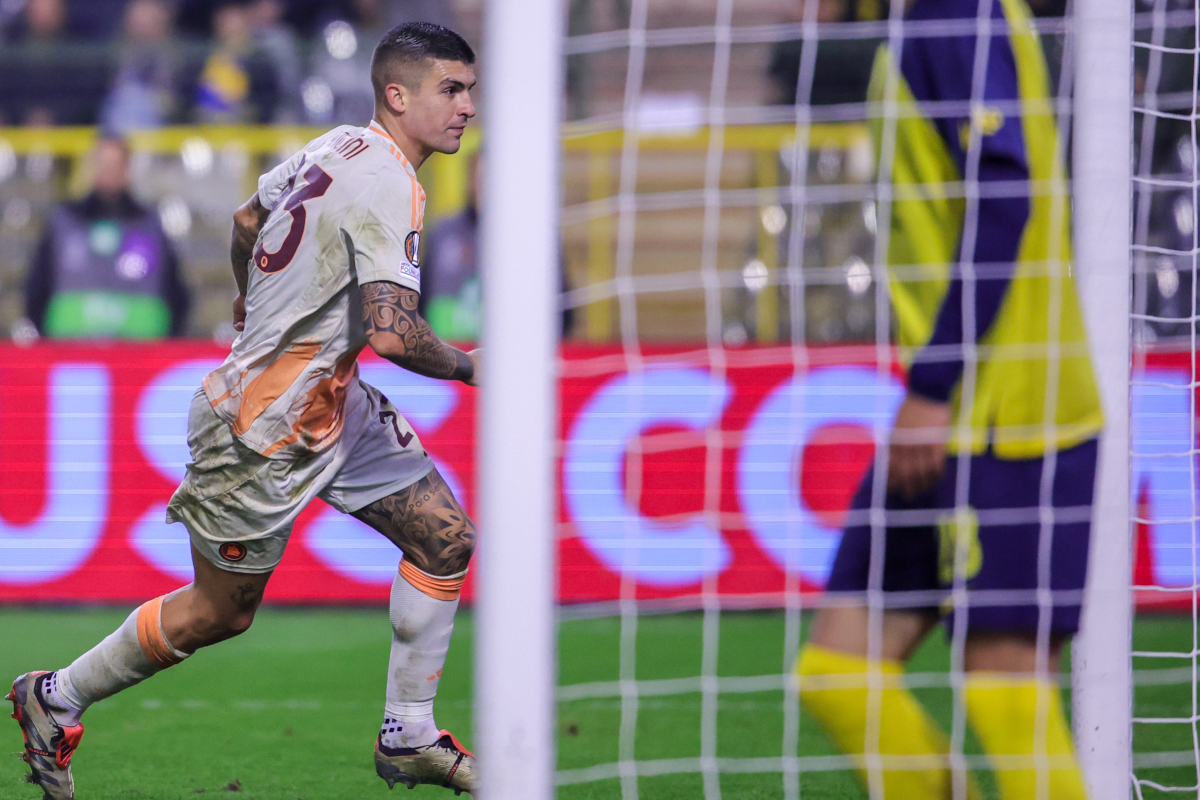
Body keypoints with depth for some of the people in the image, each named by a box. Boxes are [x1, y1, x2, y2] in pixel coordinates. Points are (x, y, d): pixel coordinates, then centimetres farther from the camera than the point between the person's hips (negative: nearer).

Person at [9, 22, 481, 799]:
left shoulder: (339, 146, 5)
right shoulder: (386, 181, -24)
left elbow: (248, 219, 23)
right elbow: (392, 332, -34)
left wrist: (256, 301, 42)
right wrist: (468, 367, -17)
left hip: (331, 405, 10)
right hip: (266, 428, -10)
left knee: (447, 538, 5)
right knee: (220, 613, 5)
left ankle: (409, 736, 14)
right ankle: (57, 699, 24)